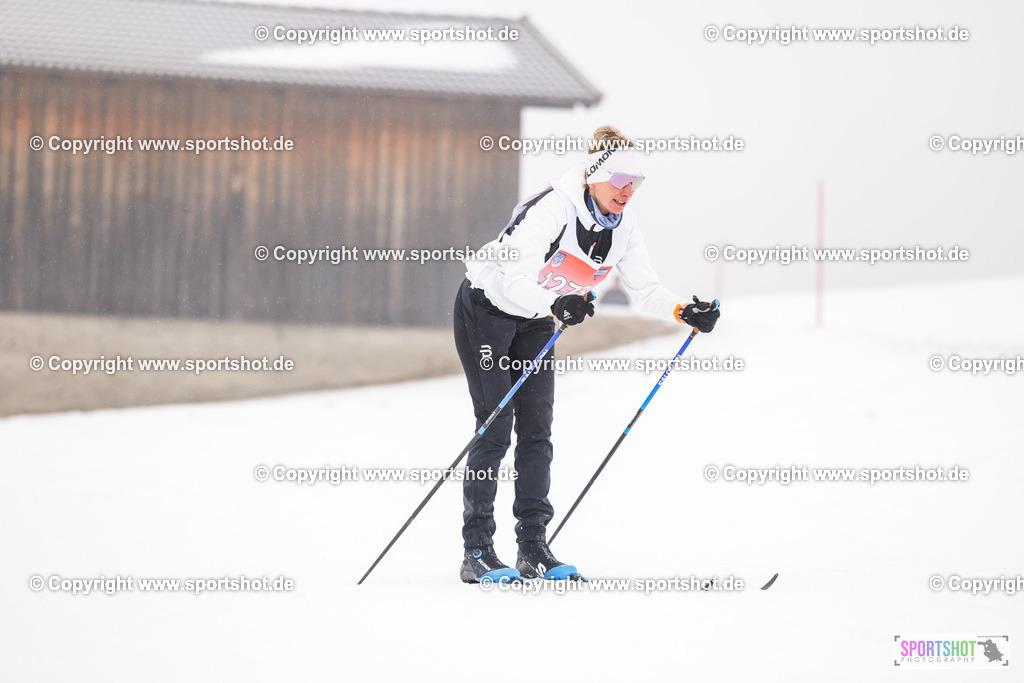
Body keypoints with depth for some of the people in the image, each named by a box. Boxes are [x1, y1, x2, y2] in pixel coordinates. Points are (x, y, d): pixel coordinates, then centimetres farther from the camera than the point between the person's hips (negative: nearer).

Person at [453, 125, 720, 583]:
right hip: (486, 308, -7)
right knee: (496, 426, -11)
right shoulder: (551, 210, -30)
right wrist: (556, 305, -53)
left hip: (536, 321, 7)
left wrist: (684, 313, -17)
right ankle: (476, 553, -9)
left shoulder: (622, 227, -8)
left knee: (537, 429, -1)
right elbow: (516, 278, -36)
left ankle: (533, 548, 1)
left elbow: (644, 289, 0)